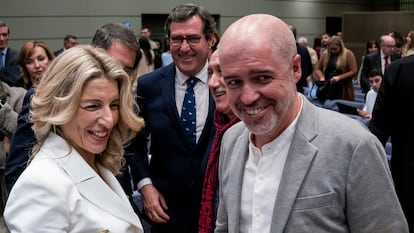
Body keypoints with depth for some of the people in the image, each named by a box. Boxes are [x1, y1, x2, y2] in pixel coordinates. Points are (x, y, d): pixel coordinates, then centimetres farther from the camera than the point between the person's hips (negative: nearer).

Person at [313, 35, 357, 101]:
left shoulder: (348, 54, 0)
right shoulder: (325, 54, 10)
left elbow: (354, 71, -5)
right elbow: (317, 69, 15)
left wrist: (339, 77, -14)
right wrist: (321, 77, -5)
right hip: (327, 89, 3)